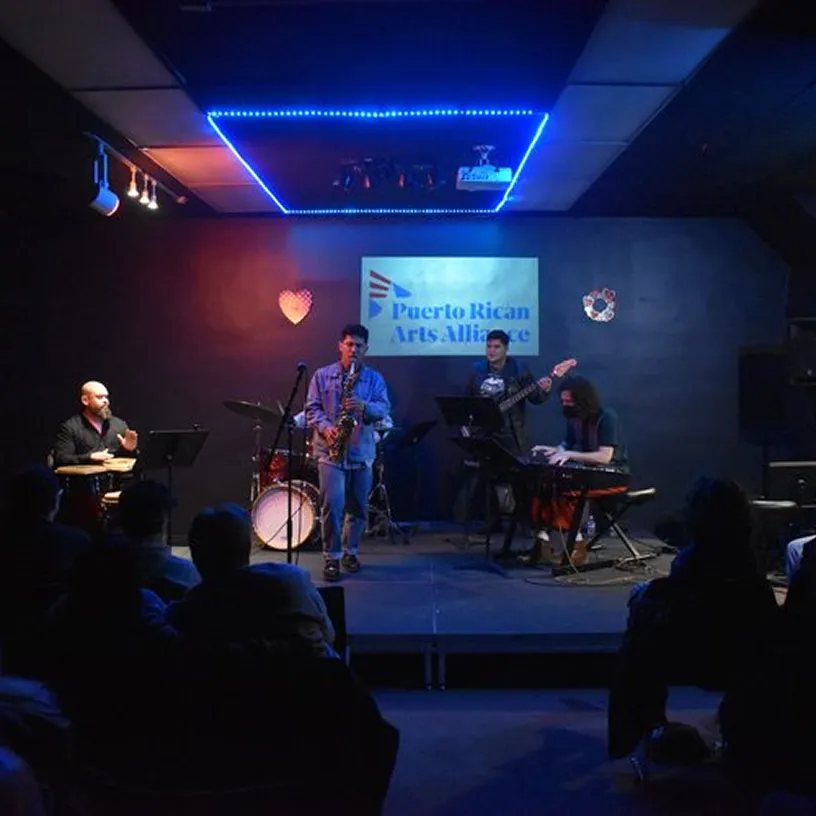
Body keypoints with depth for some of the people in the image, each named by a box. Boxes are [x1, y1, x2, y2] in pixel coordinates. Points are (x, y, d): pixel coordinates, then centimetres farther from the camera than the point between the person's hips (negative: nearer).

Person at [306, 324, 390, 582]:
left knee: (358, 507, 10)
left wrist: (364, 406, -23)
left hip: (362, 451, 2)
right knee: (332, 503, -13)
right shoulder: (322, 375, 5)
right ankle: (332, 556, 0)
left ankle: (350, 551, 29)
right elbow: (312, 408, 2)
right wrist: (325, 428, -16)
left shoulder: (375, 379, 8)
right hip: (330, 449, -2)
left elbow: (384, 409, -4)